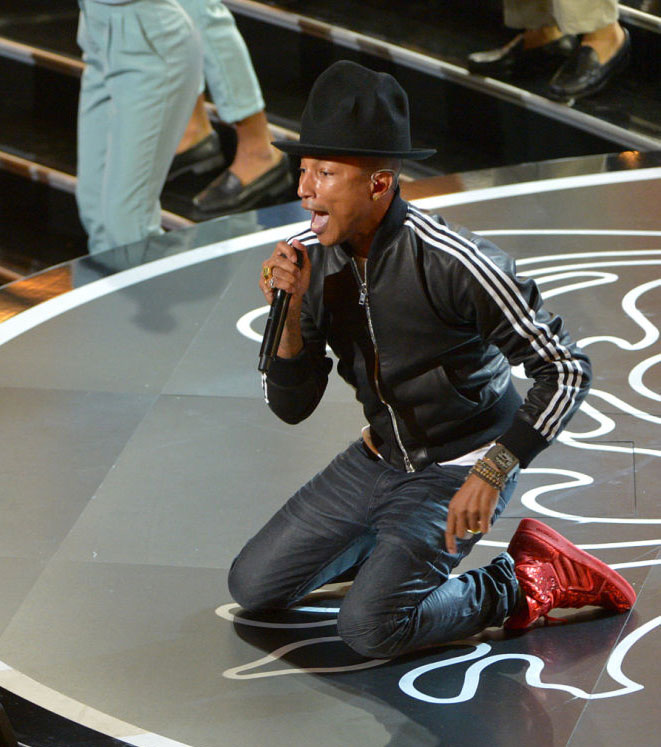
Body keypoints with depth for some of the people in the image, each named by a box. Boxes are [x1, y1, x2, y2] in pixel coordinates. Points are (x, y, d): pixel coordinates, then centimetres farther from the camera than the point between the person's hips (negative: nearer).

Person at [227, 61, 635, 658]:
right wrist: (290, 314, -21)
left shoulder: (456, 265, -28)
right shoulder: (308, 257, -9)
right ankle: (393, 545, 23)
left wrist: (493, 473, -27)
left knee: (371, 626, -22)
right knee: (253, 586, 4)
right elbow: (292, 405, -3)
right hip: (377, 458, 7)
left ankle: (524, 583, 0)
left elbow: (567, 371, -21)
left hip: (459, 470, -7)